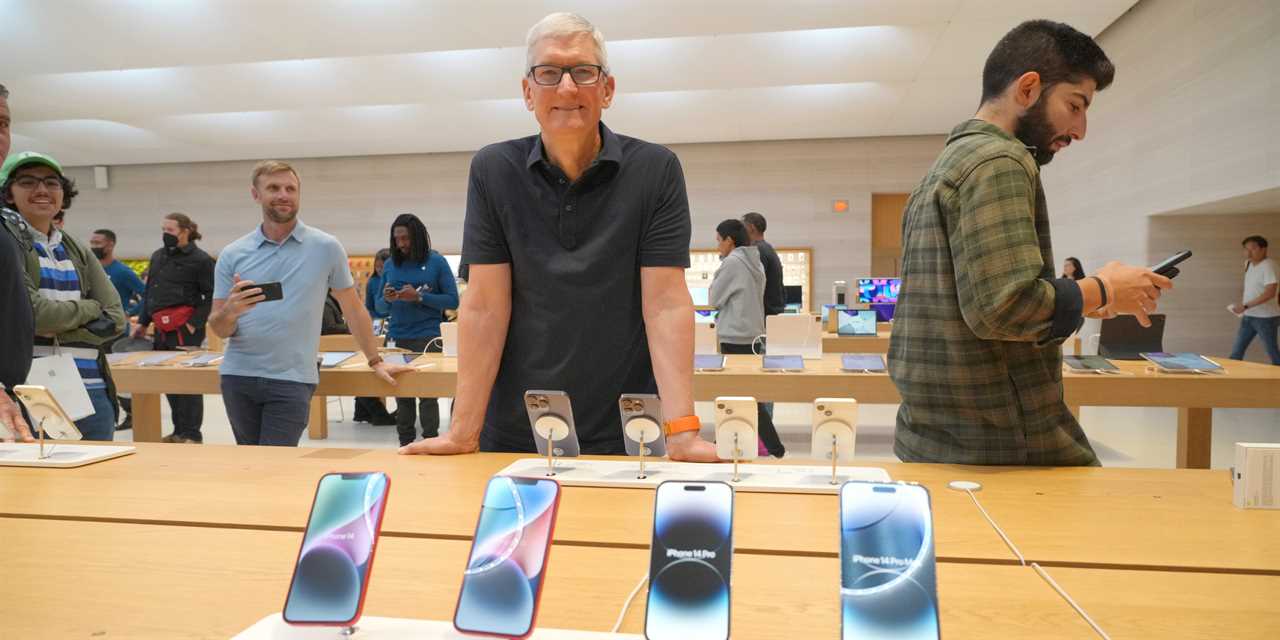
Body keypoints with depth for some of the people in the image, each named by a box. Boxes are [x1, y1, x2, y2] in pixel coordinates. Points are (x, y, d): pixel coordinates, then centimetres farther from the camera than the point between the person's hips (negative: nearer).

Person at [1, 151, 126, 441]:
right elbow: (30, 311, -14)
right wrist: (89, 309, 0)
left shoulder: (77, 251, 15)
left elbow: (116, 319, 5)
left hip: (92, 391, 5)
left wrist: (56, 331, -7)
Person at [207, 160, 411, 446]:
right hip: (238, 377, 3)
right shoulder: (232, 255, 4)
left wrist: (375, 361, 8)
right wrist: (230, 311, -18)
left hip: (292, 379, -3)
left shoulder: (326, 247, -1)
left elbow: (352, 308, 7)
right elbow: (218, 330, 5)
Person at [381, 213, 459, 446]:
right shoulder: (391, 265, 10)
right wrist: (387, 299, -7)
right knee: (401, 394, 5)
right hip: (397, 338, 3)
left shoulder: (436, 261, 1)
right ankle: (405, 444, 14)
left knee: (427, 394, -3)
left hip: (426, 337, -3)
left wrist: (419, 297, -14)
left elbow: (452, 300, -4)